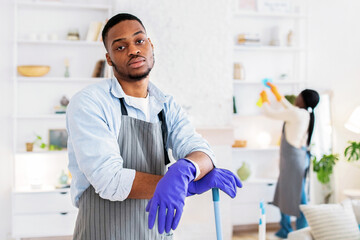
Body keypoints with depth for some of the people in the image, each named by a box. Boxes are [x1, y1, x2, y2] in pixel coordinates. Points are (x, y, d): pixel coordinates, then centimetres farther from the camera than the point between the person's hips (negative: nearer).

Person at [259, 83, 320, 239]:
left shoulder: (296, 113, -18)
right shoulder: (306, 114, 8)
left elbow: (269, 113, -9)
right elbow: (288, 107, 27)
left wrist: (265, 100, 9)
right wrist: (276, 92, 33)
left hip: (294, 158, -9)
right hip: (300, 156, 9)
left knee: (297, 196, -2)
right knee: (284, 193, 16)